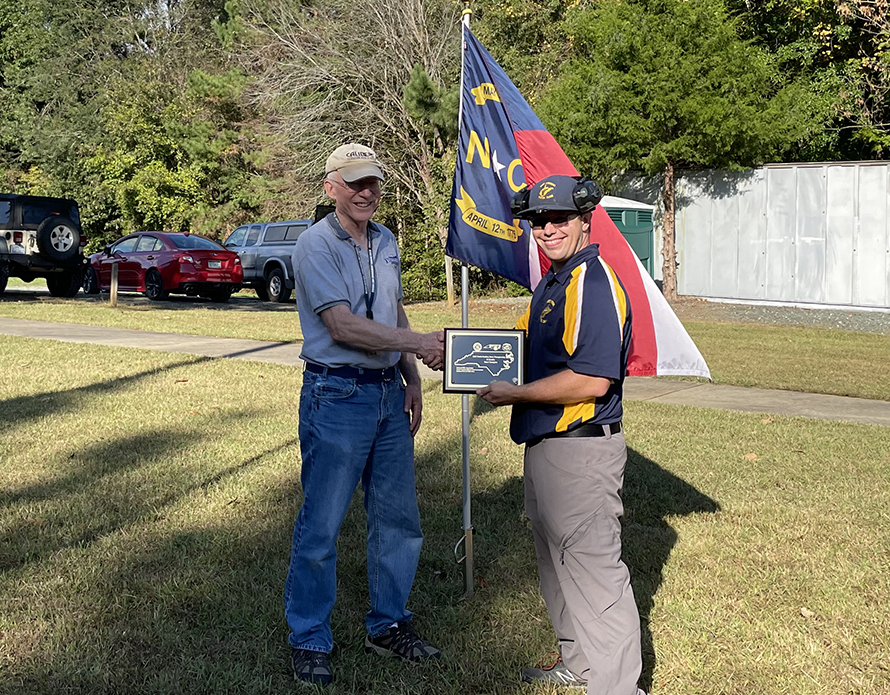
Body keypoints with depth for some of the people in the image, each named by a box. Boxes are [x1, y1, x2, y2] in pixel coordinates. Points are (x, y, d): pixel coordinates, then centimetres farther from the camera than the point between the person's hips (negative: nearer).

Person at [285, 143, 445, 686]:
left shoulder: (387, 242, 13)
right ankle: (309, 640, 13)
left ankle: (389, 625, 28)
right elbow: (342, 325, -20)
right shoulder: (316, 245, -11)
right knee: (322, 523, -1)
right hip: (337, 396, -7)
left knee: (399, 517, 12)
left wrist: (412, 378, 13)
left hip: (389, 394, 7)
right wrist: (417, 343, -25)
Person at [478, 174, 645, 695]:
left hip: (582, 450, -11)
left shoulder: (594, 282, -19)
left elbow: (591, 381, -27)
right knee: (558, 561, 22)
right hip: (545, 446, 11)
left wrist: (516, 394, -17)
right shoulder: (553, 282, 14)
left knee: (594, 566, -4)